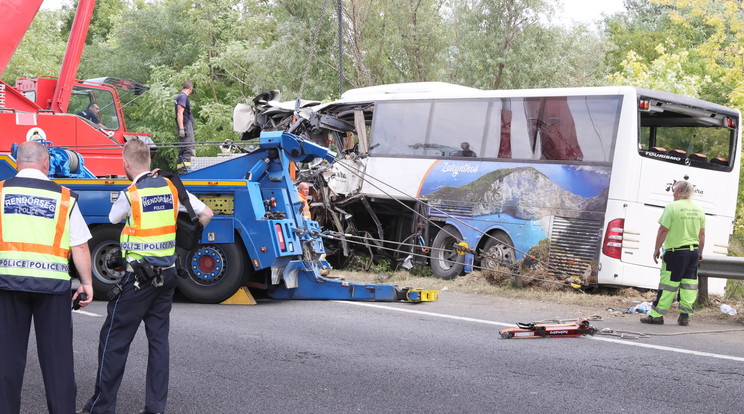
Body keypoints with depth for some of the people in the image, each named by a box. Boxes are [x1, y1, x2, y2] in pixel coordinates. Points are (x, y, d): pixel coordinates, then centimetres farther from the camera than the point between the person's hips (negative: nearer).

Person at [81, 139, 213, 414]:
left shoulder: (130, 195, -11)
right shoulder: (171, 188, 3)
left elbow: (113, 218, 9)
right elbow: (206, 214, 8)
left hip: (139, 277, -6)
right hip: (167, 274, 6)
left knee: (114, 337, 3)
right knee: (159, 338, 10)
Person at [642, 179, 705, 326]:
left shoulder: (672, 207, -10)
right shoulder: (699, 209, 10)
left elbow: (663, 230, -11)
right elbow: (702, 234, 14)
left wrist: (656, 249, -4)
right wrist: (700, 252, 23)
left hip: (676, 251, -6)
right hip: (693, 251, 6)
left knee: (668, 284, -4)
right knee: (689, 284, 8)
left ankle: (656, 315, 0)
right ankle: (685, 315, 7)